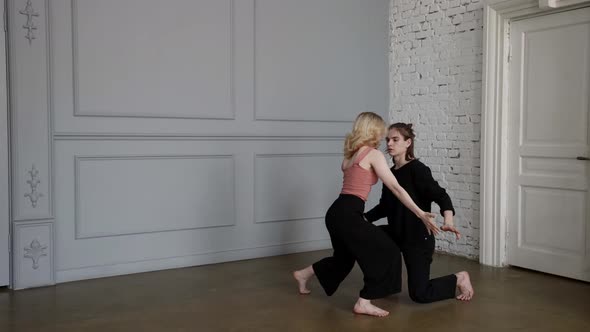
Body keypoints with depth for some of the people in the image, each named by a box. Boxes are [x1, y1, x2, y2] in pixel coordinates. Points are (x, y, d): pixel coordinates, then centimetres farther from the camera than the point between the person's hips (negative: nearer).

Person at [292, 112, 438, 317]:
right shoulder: (373, 154, -7)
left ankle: (304, 274, 42)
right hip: (348, 215, -9)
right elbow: (395, 188, -11)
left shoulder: (352, 153, 17)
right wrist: (420, 214, -11)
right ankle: (363, 303, 1)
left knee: (344, 256, 28)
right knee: (386, 252, -2)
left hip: (337, 212, 9)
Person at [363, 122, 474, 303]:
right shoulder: (390, 173, 6)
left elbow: (441, 196, -23)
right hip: (397, 234, 8)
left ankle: (459, 279, 21)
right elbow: (384, 206, 16)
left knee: (419, 294, -6)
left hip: (419, 237, -7)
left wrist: (448, 220, -41)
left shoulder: (417, 169, -17)